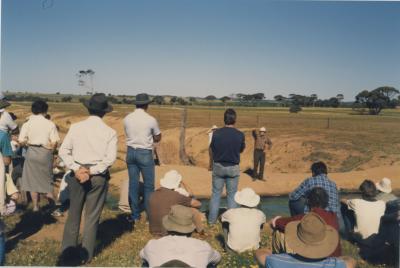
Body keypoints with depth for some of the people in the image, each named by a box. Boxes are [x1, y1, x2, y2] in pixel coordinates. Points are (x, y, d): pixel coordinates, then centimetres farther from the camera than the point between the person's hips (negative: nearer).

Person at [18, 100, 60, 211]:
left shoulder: (27, 124, -3)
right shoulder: (50, 124, -6)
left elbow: (21, 141, -8)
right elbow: (54, 142, -10)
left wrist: (29, 142, 12)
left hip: (31, 153, 1)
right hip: (45, 153, 0)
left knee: (32, 180, 11)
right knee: (47, 180, 12)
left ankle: (35, 207, 17)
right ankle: (52, 206, 15)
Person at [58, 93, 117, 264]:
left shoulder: (75, 127, -1)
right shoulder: (110, 132, -6)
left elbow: (63, 151, -5)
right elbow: (110, 158, -14)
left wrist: (76, 169, -8)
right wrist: (92, 171, -11)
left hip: (77, 175, 2)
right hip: (98, 177, -1)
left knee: (73, 214, 17)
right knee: (92, 217, 11)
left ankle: (67, 251, 27)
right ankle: (86, 255, 20)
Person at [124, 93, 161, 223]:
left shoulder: (127, 119, 1)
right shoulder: (151, 120, -12)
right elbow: (157, 138, -1)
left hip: (131, 152, 4)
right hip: (145, 154, -4)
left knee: (133, 183, 11)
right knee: (148, 185, 7)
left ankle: (135, 214, 20)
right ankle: (150, 214, 14)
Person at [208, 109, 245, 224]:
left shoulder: (216, 133, -12)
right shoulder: (240, 135, -12)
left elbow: (212, 148, 2)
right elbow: (241, 150, 5)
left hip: (218, 166, 1)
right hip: (233, 168, -1)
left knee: (216, 193, 13)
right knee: (232, 195, 11)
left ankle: (212, 219, 19)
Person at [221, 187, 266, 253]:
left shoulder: (231, 213, -16)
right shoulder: (260, 214, -12)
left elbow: (221, 218, 7)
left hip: (234, 248, -1)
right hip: (253, 247, 2)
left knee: (225, 223, 20)